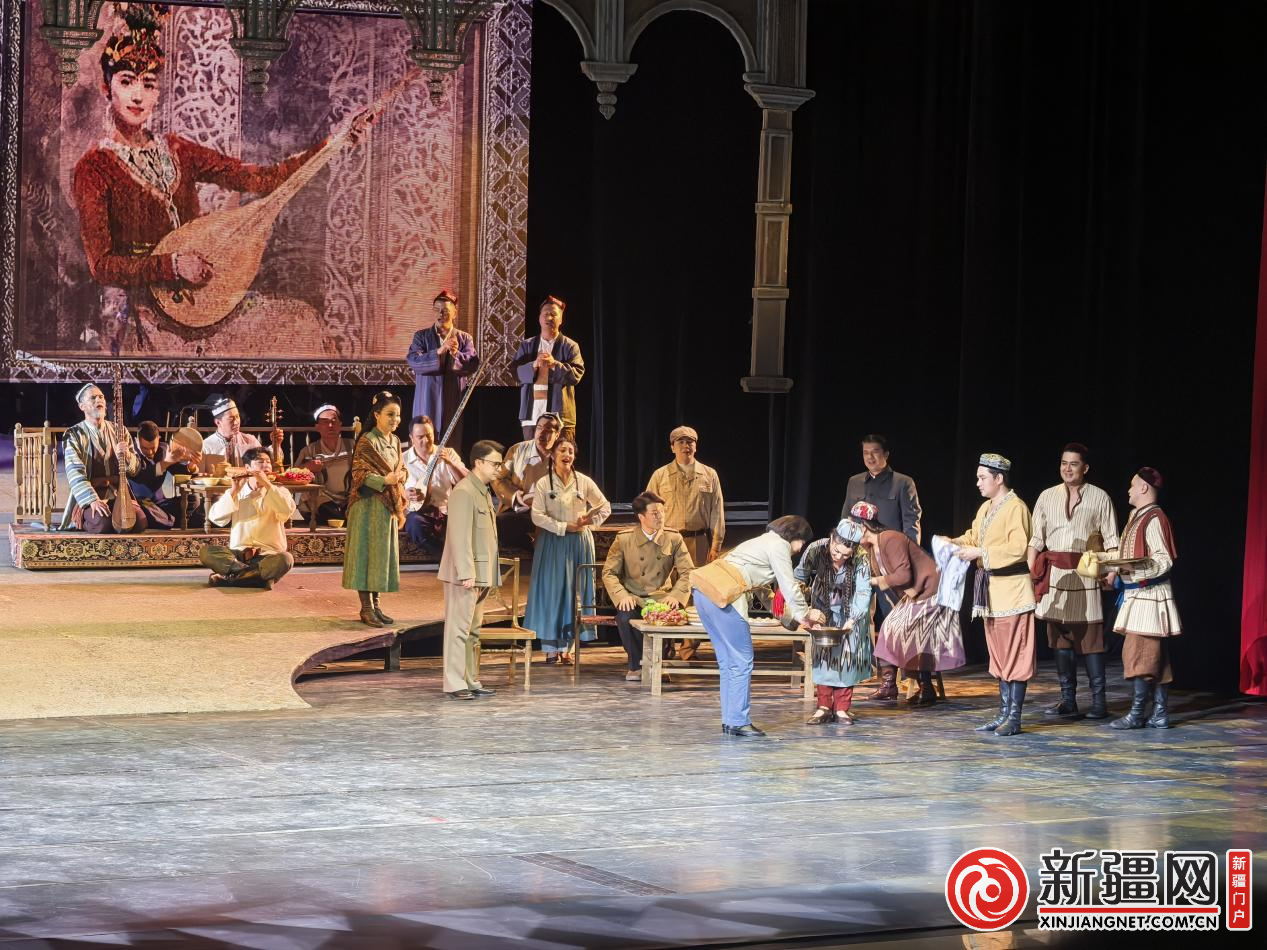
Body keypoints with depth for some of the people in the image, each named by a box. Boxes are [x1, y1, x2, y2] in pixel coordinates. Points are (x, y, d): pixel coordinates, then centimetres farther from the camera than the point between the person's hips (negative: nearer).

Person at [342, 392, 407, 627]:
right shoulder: (367, 441, -13)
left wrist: (401, 475, -3)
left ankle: (375, 604, 17)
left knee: (384, 553, 10)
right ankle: (366, 608, -1)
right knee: (367, 552, -4)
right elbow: (359, 473, -17)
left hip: (388, 505, 8)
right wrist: (384, 480, -30)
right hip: (369, 505, -8)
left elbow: (401, 469, 19)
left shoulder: (395, 441, 11)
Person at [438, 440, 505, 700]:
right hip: (465, 574, -10)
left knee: (473, 630, 13)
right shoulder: (464, 492, -14)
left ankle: (471, 681, 17)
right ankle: (454, 685, -7)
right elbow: (460, 536, -21)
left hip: (480, 574, 10)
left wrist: (487, 575, 17)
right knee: (459, 629, -7)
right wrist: (466, 573, -24)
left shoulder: (483, 492, 17)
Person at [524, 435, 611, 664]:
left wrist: (589, 521, -9)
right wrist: (564, 527, -14)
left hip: (579, 543, 2)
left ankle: (564, 647, 6)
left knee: (573, 592, 2)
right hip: (551, 542, -2)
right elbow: (537, 516, -9)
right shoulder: (543, 484, -3)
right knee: (550, 591, -3)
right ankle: (550, 648, 0)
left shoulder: (584, 482, 3)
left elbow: (605, 508, 8)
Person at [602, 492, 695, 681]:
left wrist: (676, 595, -17)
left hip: (661, 597, 1)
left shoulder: (674, 539, 3)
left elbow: (688, 572, 1)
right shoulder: (624, 539, 0)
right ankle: (636, 664, -6)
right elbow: (609, 572, 0)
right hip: (633, 596, -1)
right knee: (624, 617, -34)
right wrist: (622, 596, -18)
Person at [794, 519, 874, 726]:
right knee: (822, 654, -3)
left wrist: (852, 619, -43)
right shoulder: (816, 550, -30)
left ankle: (842, 709, 1)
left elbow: (863, 592, -30)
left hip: (850, 610, -1)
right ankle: (824, 707, 1)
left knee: (848, 655, -5)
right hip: (823, 609, 1)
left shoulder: (861, 560, -31)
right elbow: (798, 579, -23)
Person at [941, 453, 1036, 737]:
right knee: (999, 653, 13)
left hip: (1012, 589, -10)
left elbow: (1018, 548, -22)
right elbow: (974, 536, 20)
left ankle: (1014, 717, -3)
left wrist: (980, 553, -21)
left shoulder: (1016, 508, -14)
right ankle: (1004, 713, 19)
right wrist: (955, 543, -1)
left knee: (1015, 653, -5)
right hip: (991, 589, 10)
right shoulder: (985, 508, 15)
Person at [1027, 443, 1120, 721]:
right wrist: (1030, 572, 0)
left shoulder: (1100, 498, 4)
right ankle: (1068, 702, 8)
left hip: (1086, 574, -3)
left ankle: (1098, 702, -1)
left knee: (1090, 637, -5)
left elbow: (1111, 540, 2)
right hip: (1055, 575, 3)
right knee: (1061, 637, 4)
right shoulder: (1047, 497, 11)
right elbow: (1036, 539, 10)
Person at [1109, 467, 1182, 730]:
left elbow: (1164, 561, -19)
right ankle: (1160, 714, 11)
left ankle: (1136, 715, -6)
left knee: (1138, 653, -8)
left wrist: (1136, 568, -29)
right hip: (1136, 593, 10)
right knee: (1157, 657, 9)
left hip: (1149, 595, -10)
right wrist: (1117, 572, 20)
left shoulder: (1154, 519, -14)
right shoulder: (1137, 516, 15)